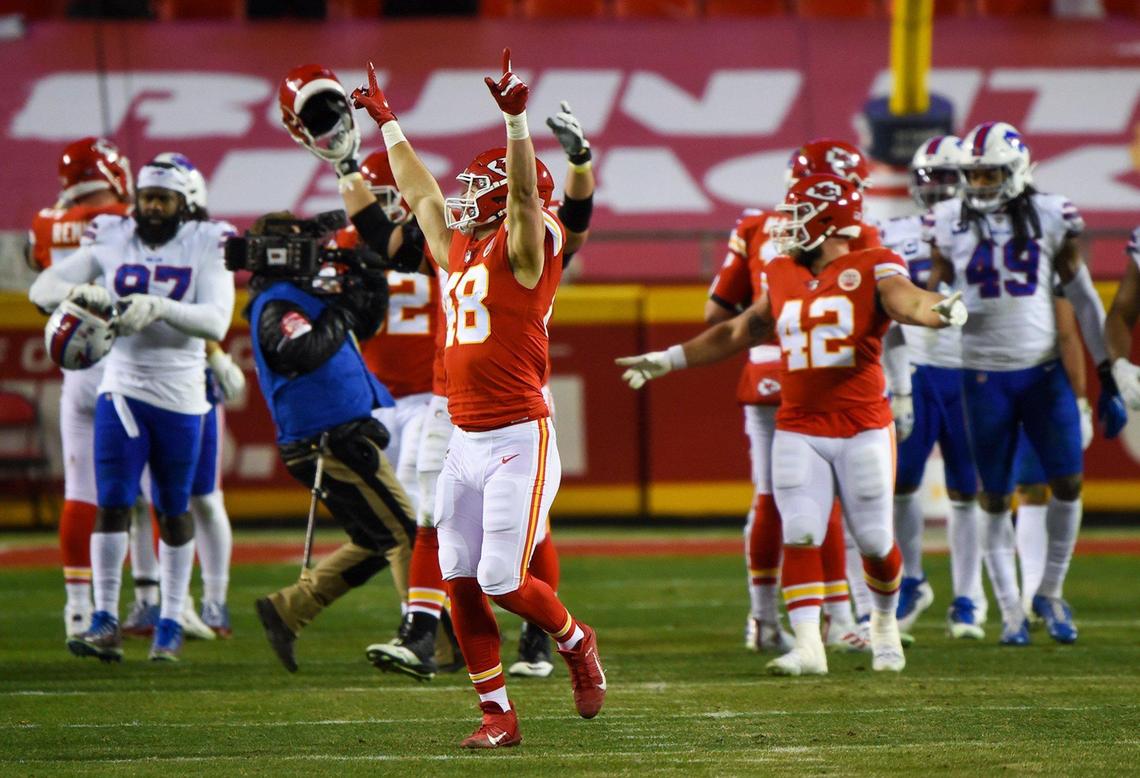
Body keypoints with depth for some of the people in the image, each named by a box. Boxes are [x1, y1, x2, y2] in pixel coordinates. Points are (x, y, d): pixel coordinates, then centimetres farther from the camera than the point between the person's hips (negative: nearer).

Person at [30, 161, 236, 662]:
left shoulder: (206, 245, -4)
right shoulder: (111, 240, 3)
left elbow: (216, 321, -16)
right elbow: (41, 288, -1)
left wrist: (159, 307, -30)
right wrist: (78, 292, -23)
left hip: (180, 395, -1)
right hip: (121, 389, 1)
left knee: (173, 511, 7)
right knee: (112, 503, -7)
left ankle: (170, 625, 16)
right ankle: (105, 623, -7)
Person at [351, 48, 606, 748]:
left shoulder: (524, 246, -4)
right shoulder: (460, 250, 15)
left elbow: (526, 191, -22)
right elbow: (420, 192, 29)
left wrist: (517, 118, -34)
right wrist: (388, 124, 36)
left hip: (519, 441, -8)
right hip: (464, 444, 8)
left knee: (503, 582, -10)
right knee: (463, 586, 3)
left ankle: (578, 643, 18)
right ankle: (498, 715, 10)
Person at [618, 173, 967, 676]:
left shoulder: (870, 271, -7)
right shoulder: (781, 277, 10)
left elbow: (903, 297, -28)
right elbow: (739, 332, 23)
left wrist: (940, 310, -52)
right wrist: (667, 361, 27)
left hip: (863, 430, -4)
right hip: (798, 432, 4)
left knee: (874, 540, 5)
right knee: (800, 537, -9)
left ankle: (884, 624, 31)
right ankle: (807, 647, -12)